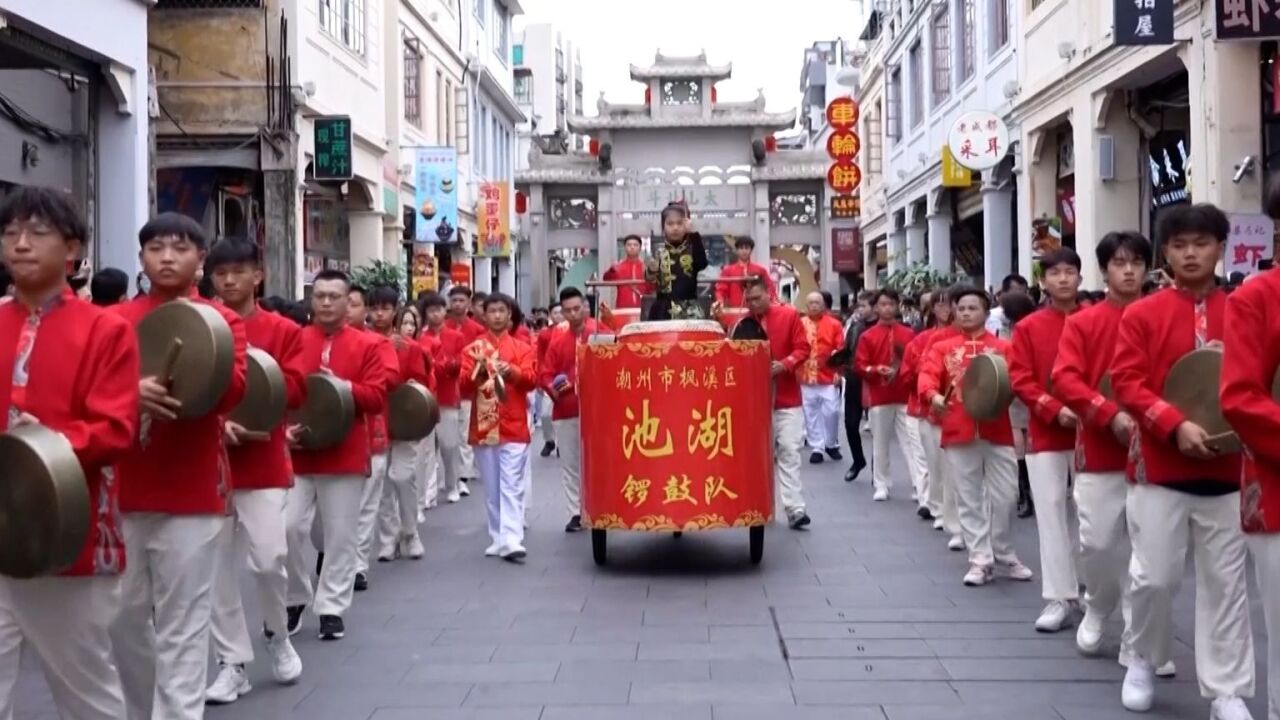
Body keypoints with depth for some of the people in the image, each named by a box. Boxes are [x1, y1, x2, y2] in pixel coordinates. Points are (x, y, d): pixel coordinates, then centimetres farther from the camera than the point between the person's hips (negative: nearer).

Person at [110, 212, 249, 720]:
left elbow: (231, 389, -11)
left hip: (190, 494, -3)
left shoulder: (222, 321, 3)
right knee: (123, 619, 12)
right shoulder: (116, 319, 10)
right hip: (123, 491, 4)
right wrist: (128, 391, -23)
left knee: (181, 632, -2)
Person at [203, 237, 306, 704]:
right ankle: (233, 664, 15)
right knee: (218, 568, 4)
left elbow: (294, 389, -5)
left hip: (263, 463, -1)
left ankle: (278, 637, 22)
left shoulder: (284, 331, 3)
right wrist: (218, 421, -19)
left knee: (269, 559, -7)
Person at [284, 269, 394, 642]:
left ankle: (332, 608, 15)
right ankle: (295, 599, 16)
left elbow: (377, 397, -3)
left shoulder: (368, 345, 3)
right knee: (287, 528, -5)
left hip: (346, 456, 0)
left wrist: (343, 388, -18)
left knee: (341, 535, 4)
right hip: (296, 454, 0)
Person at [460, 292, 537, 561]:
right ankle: (498, 538, 15)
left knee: (512, 486, -8)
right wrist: (477, 373, -19)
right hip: (483, 427, 2)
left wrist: (512, 372, -25)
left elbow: (532, 379, -6)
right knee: (491, 488, 7)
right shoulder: (473, 349, 9)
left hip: (513, 427, -2)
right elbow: (463, 386, 0)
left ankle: (511, 541, -15)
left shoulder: (522, 348, 9)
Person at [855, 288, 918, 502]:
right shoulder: (868, 336, 2)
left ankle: (920, 486, -5)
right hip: (879, 397, 0)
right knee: (880, 443, 5)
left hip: (905, 396, 0)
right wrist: (877, 370, -17)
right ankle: (882, 486, 12)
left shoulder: (908, 334, 6)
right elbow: (859, 365, -1)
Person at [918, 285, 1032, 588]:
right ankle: (980, 560, 10)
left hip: (997, 430, 0)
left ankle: (1005, 557, 19)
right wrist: (933, 395, -27)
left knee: (1005, 496, 2)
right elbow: (927, 374, -6)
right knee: (969, 499, 4)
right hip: (958, 431, 0)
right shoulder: (942, 348, 9)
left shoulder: (1003, 348, 8)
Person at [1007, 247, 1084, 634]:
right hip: (1046, 433, 0)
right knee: (1051, 511, 0)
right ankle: (1060, 597, 5)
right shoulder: (1028, 327, 3)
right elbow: (1020, 380, -3)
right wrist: (1055, 410, -15)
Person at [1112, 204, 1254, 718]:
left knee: (1225, 583, 5)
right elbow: (1127, 383, -7)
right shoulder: (1141, 315, 0)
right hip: (1159, 466, -2)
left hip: (1225, 470, 2)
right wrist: (1176, 426, -20)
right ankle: (1143, 662, 26)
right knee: (1155, 576, 1)